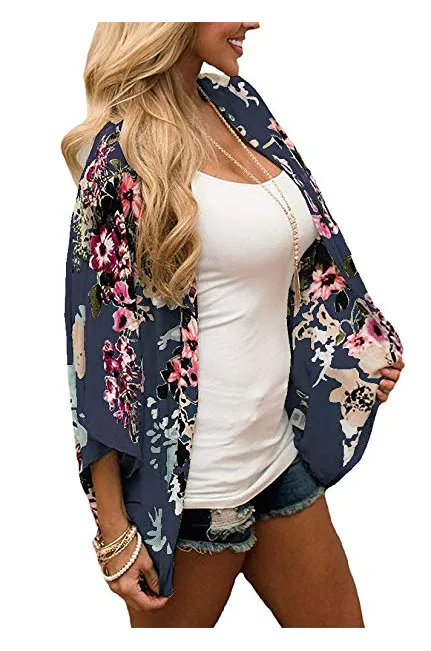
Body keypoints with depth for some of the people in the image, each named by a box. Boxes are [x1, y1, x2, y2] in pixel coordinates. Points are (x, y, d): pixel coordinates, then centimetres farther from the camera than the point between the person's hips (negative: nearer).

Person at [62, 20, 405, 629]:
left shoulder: (234, 107, 6)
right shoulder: (127, 149, -15)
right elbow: (96, 337, -16)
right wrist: (115, 533, -14)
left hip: (275, 453, 7)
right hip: (189, 481, -7)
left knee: (339, 624, 18)